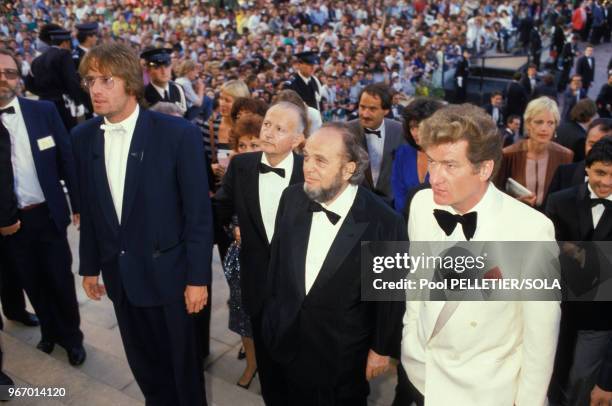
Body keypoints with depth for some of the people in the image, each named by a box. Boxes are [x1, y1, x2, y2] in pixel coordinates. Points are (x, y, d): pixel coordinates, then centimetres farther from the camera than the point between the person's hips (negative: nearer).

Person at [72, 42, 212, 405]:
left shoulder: (178, 133, -16)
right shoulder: (83, 137, 0)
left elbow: (199, 212, -14)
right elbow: (89, 209, 8)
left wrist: (198, 277, -13)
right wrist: (90, 266, 12)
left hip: (168, 273, -4)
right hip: (119, 275, 5)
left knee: (183, 361, 15)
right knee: (143, 362, 22)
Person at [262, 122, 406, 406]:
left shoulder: (383, 221, -22)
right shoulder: (292, 198, -9)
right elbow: (277, 258, 4)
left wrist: (381, 348, -2)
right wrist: (273, 310, 11)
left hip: (344, 350, -4)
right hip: (289, 337, 4)